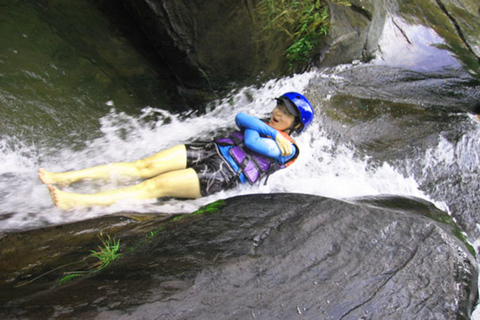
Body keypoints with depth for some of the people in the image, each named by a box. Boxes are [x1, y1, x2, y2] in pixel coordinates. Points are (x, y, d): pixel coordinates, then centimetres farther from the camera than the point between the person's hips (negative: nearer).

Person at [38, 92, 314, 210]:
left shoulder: (288, 149, 1)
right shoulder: (263, 127, 25)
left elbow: (251, 142, -12)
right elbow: (241, 118, 6)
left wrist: (260, 130, 6)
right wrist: (270, 129, 2)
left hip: (226, 174, -7)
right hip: (211, 151, 7)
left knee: (155, 186, -20)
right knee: (144, 166, -9)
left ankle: (77, 202, -26)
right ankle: (67, 178, -11)